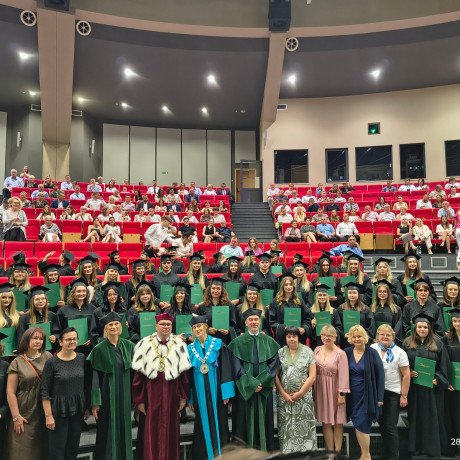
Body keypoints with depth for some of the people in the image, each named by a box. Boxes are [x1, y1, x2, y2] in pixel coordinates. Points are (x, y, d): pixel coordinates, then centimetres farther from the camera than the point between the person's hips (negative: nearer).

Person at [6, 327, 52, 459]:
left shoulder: (47, 357, 3)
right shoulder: (17, 362, -3)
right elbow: (10, 392, -4)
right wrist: (16, 417, -7)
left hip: (45, 412, 2)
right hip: (26, 415, -2)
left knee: (44, 448, 11)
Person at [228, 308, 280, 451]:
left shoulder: (269, 341, 6)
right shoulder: (238, 342, 0)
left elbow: (274, 363, 0)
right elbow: (237, 367, -5)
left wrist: (261, 381, -11)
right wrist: (251, 384, -13)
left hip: (264, 388, 2)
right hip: (245, 389, -2)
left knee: (263, 419, 8)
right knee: (246, 420, 3)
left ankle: (265, 449, 20)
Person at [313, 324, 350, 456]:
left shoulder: (340, 354, -10)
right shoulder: (317, 350, 3)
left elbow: (343, 375, -11)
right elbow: (313, 371, 9)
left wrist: (342, 394, -13)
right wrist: (313, 388, 8)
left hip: (334, 390, -4)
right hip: (320, 389, 4)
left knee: (337, 422, 6)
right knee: (325, 421, 10)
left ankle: (338, 450, 18)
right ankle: (330, 449, 20)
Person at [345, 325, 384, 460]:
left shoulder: (372, 353, -9)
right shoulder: (347, 352, -1)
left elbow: (380, 375, -7)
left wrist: (380, 397, -9)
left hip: (367, 395, -3)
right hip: (352, 395, 4)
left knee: (361, 425, -4)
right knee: (358, 425, 10)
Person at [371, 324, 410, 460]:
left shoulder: (399, 352, -3)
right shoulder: (372, 349, 1)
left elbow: (406, 375, -4)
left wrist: (404, 396, -7)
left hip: (392, 393, -3)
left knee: (390, 427, -4)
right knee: (382, 425, 12)